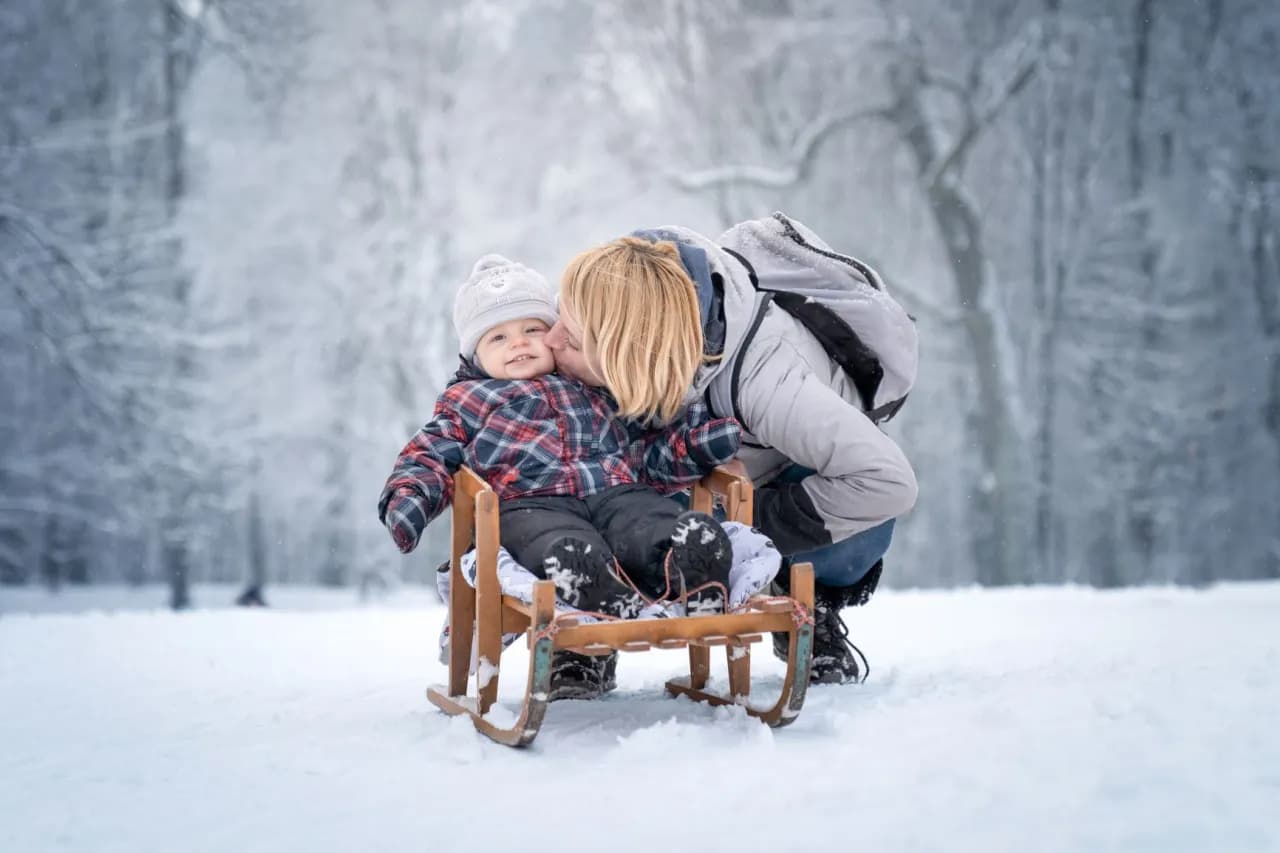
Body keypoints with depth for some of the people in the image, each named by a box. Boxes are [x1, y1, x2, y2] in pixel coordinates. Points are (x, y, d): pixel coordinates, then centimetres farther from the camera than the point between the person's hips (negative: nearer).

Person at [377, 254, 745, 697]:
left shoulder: (595, 390, 36)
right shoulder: (468, 401, 29)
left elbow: (647, 452, 32)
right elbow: (428, 455, 20)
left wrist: (700, 439, 13)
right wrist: (407, 497, -3)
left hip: (617, 492, 3)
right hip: (531, 504, -3)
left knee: (701, 538, -30)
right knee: (573, 556, -43)